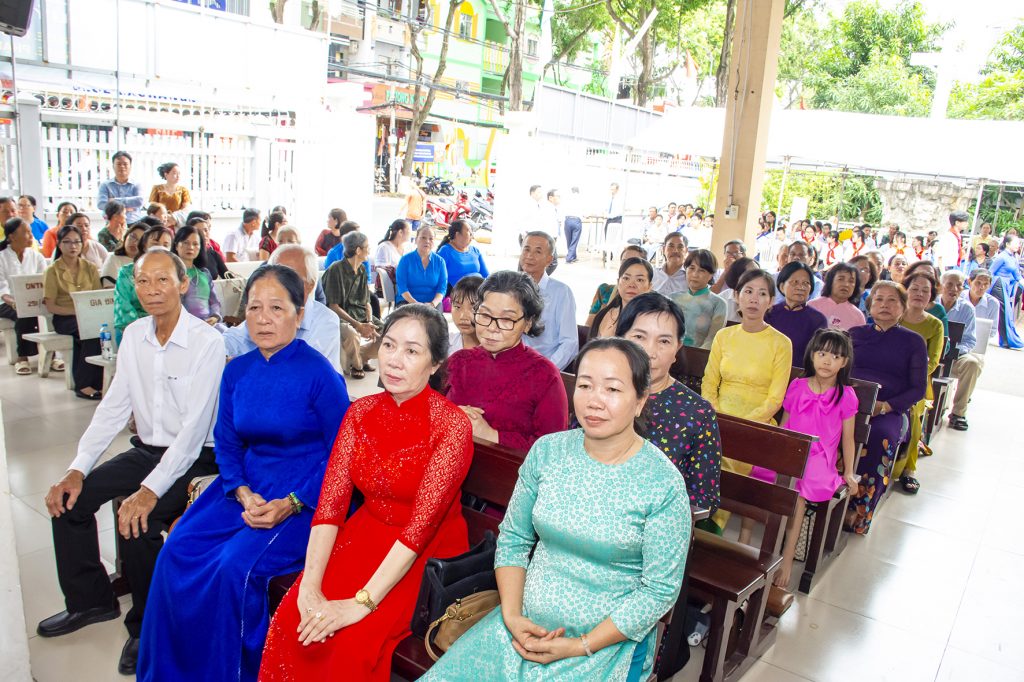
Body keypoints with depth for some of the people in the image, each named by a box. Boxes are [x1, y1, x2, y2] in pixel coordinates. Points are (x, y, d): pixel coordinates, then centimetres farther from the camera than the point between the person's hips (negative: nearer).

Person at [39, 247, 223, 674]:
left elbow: (194, 426, -22)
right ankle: (89, 601, 21)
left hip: (193, 457, -7)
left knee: (137, 522, -26)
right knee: (69, 498, -1)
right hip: (146, 449, 7)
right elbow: (114, 407, 6)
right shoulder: (134, 336, 3)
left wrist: (151, 489, -28)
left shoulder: (206, 342, -18)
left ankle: (147, 627, 0)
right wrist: (78, 469, -3)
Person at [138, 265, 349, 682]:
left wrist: (290, 505, -18)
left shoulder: (320, 375, -14)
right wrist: (243, 494, -8)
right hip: (248, 488, 6)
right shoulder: (236, 371, 4)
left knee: (237, 566, -23)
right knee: (178, 551, -10)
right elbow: (226, 443, 10)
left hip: (305, 496, -6)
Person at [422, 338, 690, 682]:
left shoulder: (664, 485, -15)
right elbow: (513, 538, 4)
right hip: (527, 623, 4)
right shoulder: (546, 451, -3)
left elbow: (660, 590, -11)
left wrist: (581, 647, -13)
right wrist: (511, 615, -8)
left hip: (610, 639, -3)